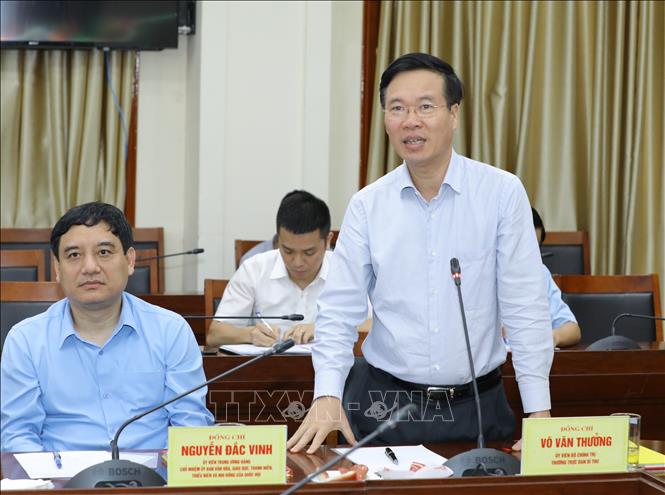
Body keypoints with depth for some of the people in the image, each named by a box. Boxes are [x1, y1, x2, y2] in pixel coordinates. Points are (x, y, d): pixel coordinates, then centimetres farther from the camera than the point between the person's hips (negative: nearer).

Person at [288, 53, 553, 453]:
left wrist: (539, 412, -12)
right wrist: (327, 397, -14)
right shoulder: (367, 205, 1)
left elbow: (525, 307, -7)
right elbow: (340, 310, 0)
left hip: (478, 406, -1)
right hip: (383, 405, 1)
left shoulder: (502, 193, -5)